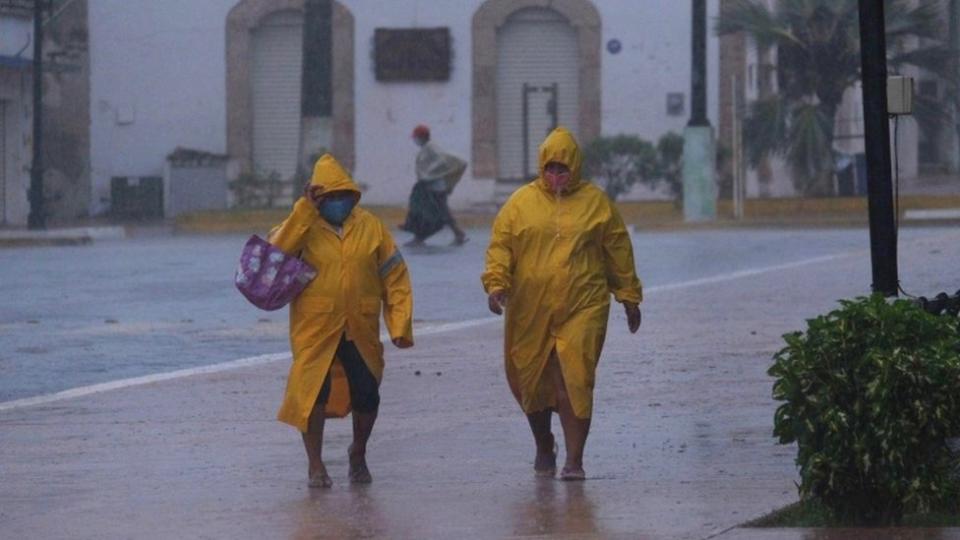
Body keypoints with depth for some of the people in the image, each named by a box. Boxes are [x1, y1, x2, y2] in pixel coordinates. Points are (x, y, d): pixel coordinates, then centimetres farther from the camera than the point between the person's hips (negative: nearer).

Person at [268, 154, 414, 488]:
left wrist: (400, 325, -2)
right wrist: (305, 209, -20)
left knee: (366, 395, 5)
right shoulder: (304, 226, -1)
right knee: (313, 394, -4)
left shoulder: (371, 227, 3)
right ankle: (315, 465, 9)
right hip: (314, 330, -2)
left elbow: (395, 278, 4)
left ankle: (358, 454, 31)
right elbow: (278, 249, -22)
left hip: (361, 331, 2)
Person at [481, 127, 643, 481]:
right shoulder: (521, 203, 6)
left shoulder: (596, 202, 6)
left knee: (575, 382, -12)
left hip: (583, 309, -2)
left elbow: (618, 252, 12)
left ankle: (574, 460, -10)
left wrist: (629, 298, 14)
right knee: (531, 382, 10)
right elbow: (500, 246, 6)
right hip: (530, 312, 2)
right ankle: (543, 449, 33)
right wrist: (496, 283, -11)